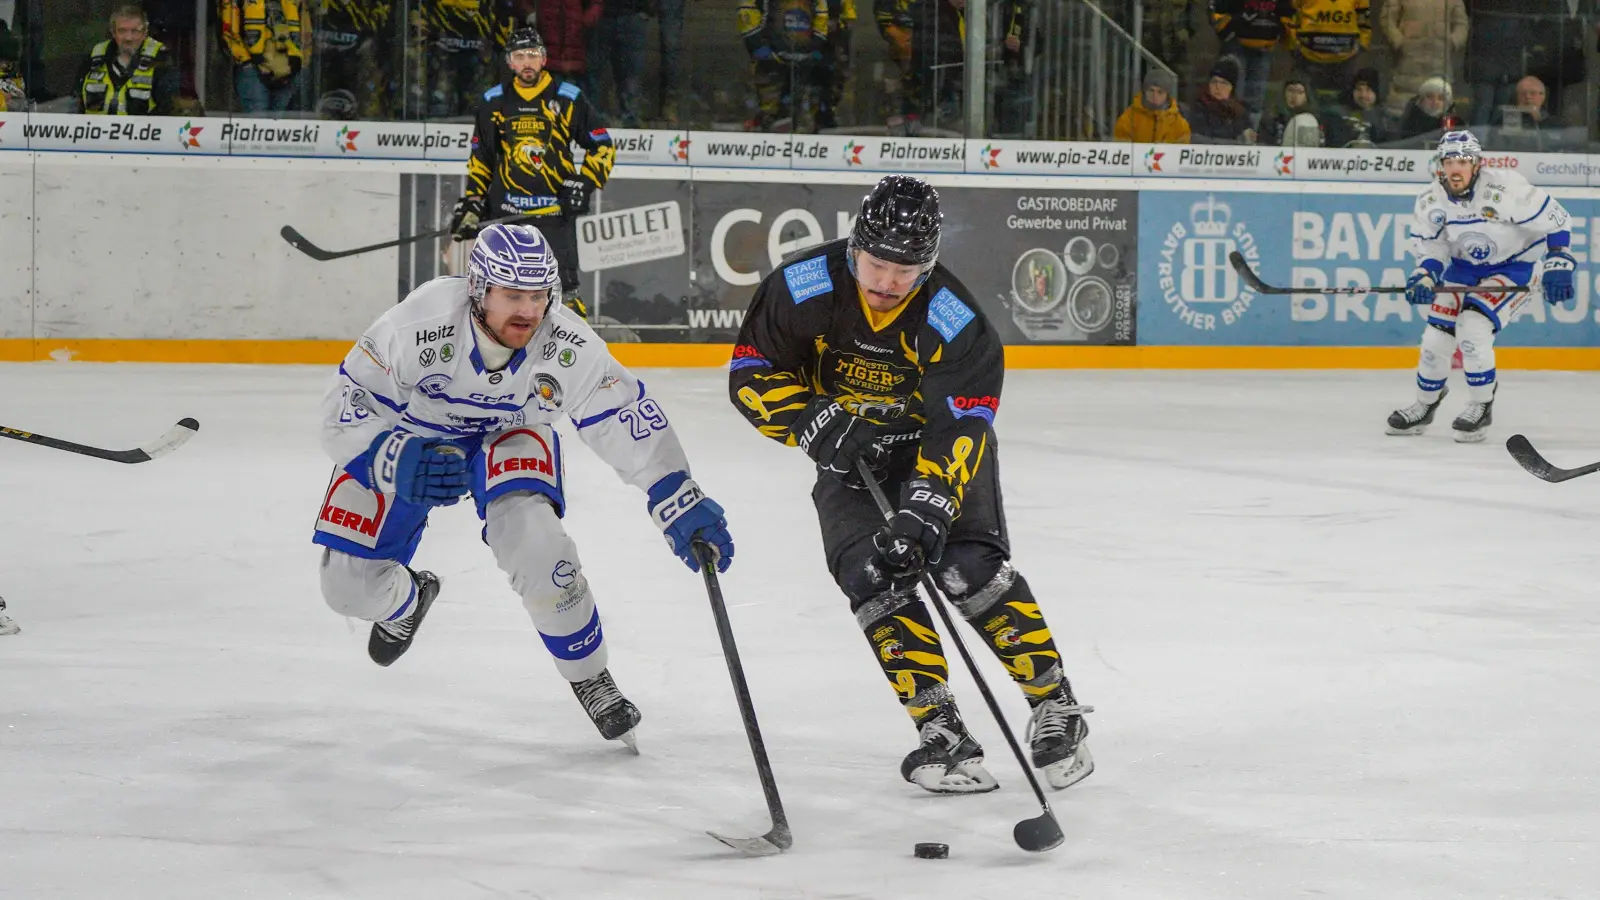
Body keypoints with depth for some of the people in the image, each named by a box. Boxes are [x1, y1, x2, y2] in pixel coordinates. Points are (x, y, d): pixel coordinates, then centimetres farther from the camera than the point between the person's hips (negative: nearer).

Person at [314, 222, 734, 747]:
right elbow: (344, 410, -29)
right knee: (349, 585, -2)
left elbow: (629, 418, -21)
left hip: (508, 438, 0)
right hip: (404, 436, 0)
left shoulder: (568, 347, -30)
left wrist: (681, 503, -27)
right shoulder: (420, 326, -36)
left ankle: (590, 680, -8)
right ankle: (407, 599, 39)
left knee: (531, 537, -30)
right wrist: (395, 462, -47)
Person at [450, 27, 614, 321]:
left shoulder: (568, 98, -1)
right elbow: (480, 156, 17)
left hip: (555, 209, -2)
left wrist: (585, 183, -8)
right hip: (505, 208, 2)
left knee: (564, 286, -4)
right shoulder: (493, 101, 8)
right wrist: (472, 201, 9)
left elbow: (602, 146, 4)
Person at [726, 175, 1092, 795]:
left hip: (938, 440, -2)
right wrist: (815, 423, -25)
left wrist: (929, 505, -42)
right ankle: (938, 726, -15)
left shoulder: (954, 321, -28)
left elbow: (960, 428, -30)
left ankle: (1054, 705, -8)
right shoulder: (803, 288, -21)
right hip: (850, 450, 2)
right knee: (871, 574, -17)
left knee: (971, 564, -20)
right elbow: (752, 372, -11)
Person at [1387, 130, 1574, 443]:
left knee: (1473, 329, -23)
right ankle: (1425, 406, 24)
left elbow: (1555, 219, -20)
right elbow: (1429, 247, -1)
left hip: (1517, 266, -5)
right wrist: (1424, 276, -20)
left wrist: (1557, 265, -23)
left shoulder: (1505, 188, -29)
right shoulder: (1430, 201, -13)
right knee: (1437, 334, -1)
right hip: (1464, 266, 5)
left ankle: (1482, 408, -4)